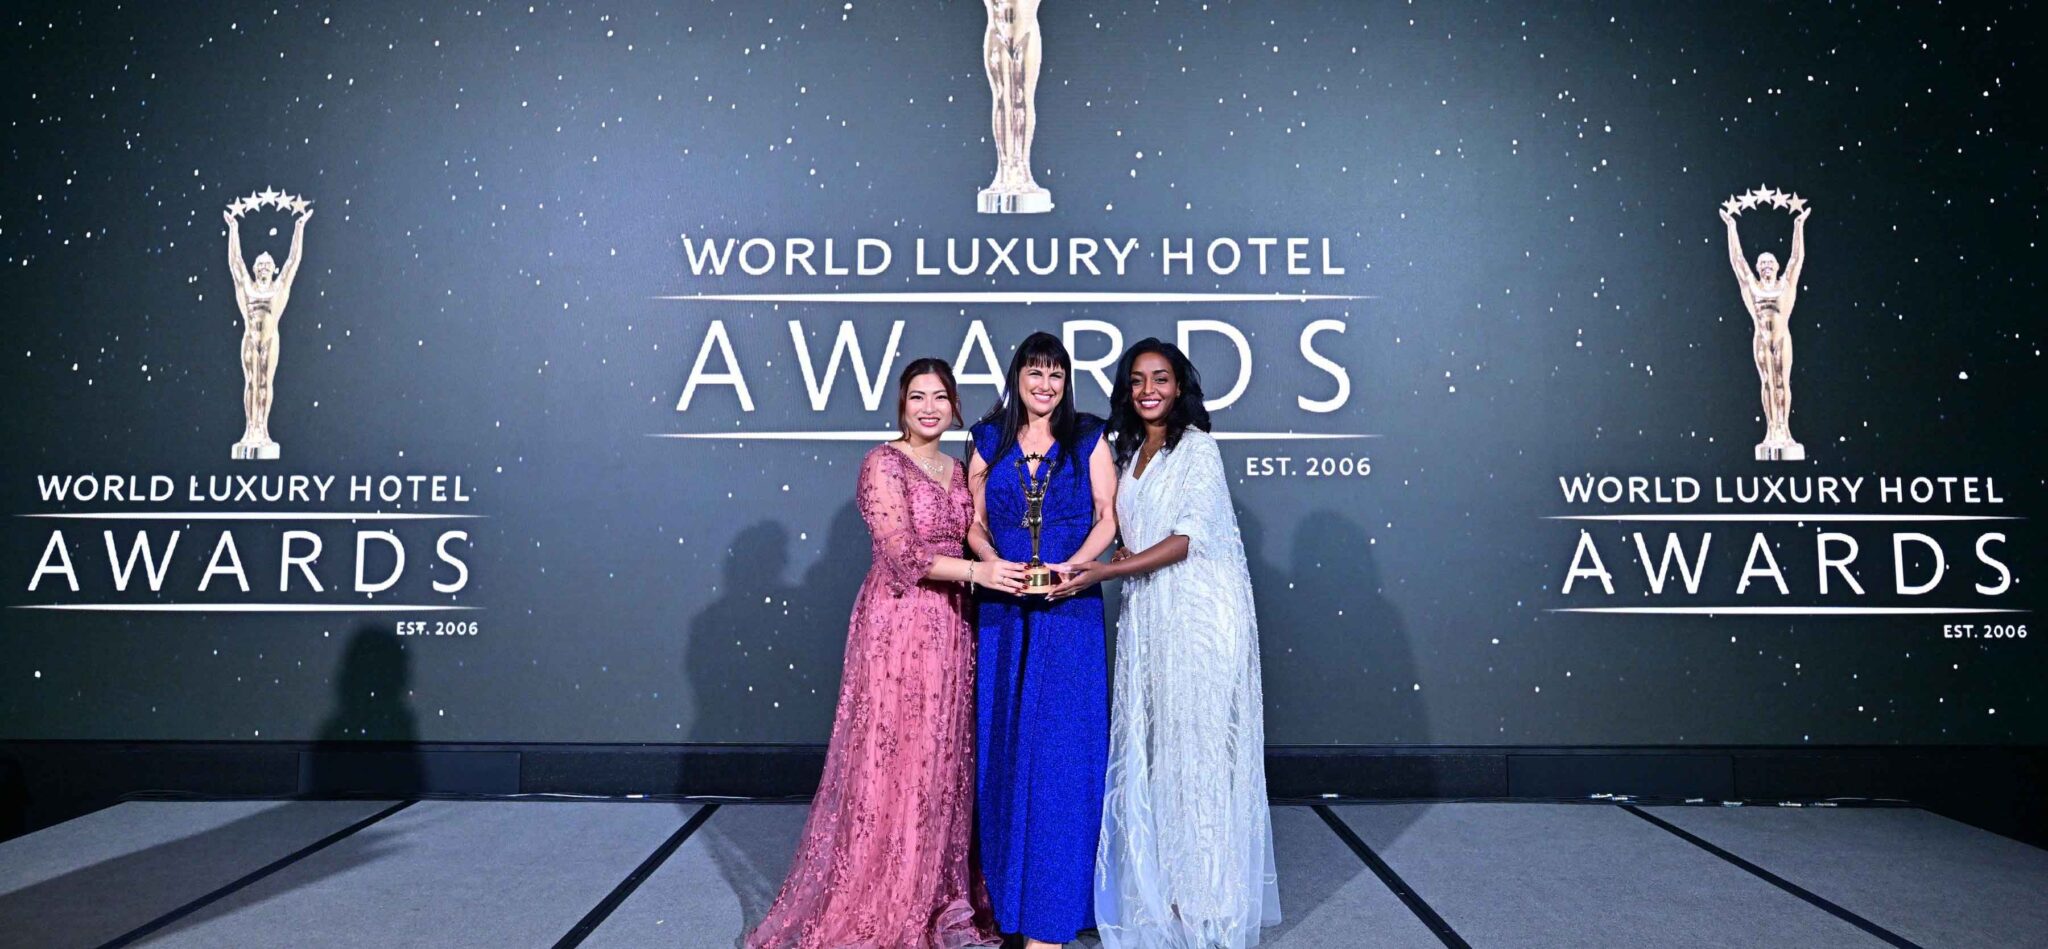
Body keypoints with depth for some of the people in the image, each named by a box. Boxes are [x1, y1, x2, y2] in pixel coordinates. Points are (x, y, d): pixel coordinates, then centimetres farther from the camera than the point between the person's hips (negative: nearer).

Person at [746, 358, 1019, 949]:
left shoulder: (955, 469, 14)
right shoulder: (884, 463, -9)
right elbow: (903, 555, -17)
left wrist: (1000, 572, 2)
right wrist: (977, 572, -22)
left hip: (950, 627, 7)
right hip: (899, 623, -7)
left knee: (943, 759, 12)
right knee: (894, 758, -1)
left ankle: (937, 895, 26)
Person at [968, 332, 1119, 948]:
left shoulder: (1087, 439, 5)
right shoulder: (990, 442, 10)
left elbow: (1108, 517, 1)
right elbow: (973, 523, 9)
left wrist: (1071, 567, -15)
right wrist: (996, 563, -11)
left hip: (1070, 608, -2)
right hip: (1004, 609, 2)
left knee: (1060, 746, -3)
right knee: (1002, 743, 6)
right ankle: (1005, 890, 23)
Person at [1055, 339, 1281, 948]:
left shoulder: (1197, 447, -6)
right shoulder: (1129, 452, 15)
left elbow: (1190, 537, -15)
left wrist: (1103, 573, -19)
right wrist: (1091, 570, -3)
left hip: (1200, 610, -6)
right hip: (1147, 614, 7)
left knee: (1198, 741, -1)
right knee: (1148, 743, 7)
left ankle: (1208, 897, 11)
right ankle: (1161, 890, 18)